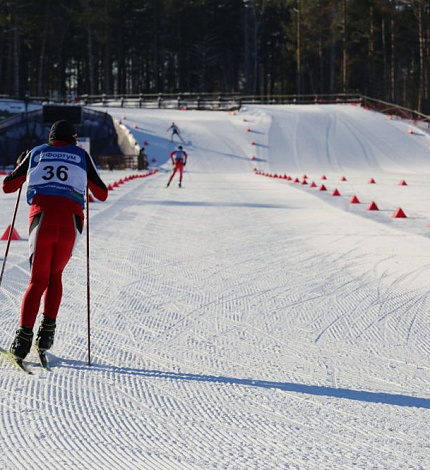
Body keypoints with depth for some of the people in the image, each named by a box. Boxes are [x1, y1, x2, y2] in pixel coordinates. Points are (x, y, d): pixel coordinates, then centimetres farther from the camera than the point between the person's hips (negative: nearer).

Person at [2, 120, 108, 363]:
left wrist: (21, 166, 39)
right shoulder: (82, 155, 16)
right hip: (70, 222, 0)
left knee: (38, 281, 8)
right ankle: (48, 328, 6)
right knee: (56, 275, 22)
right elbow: (102, 194, 20)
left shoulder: (36, 153, 17)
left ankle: (25, 334, -11)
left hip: (42, 220, 0)